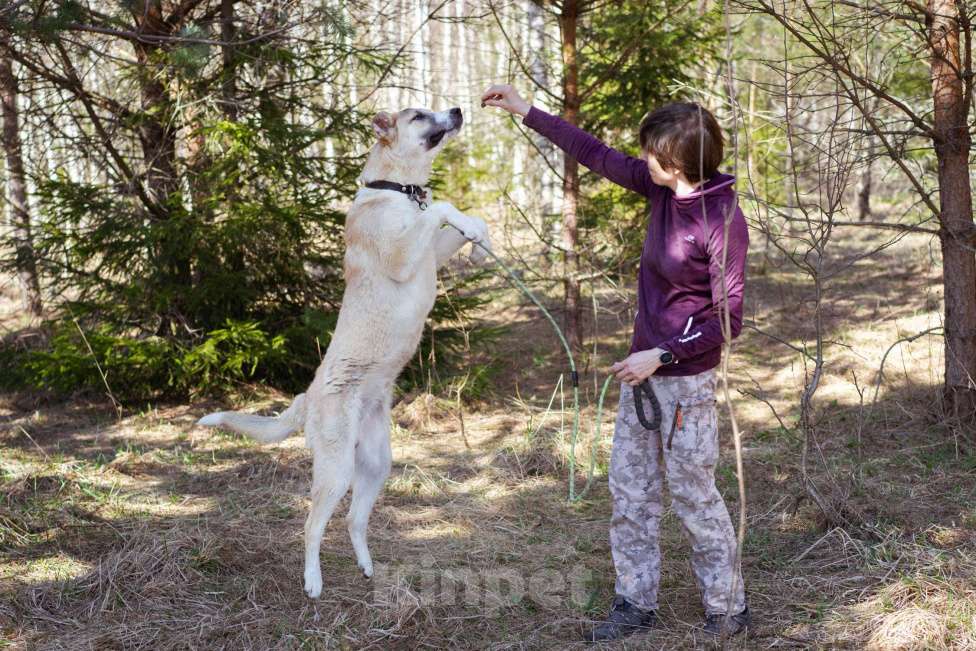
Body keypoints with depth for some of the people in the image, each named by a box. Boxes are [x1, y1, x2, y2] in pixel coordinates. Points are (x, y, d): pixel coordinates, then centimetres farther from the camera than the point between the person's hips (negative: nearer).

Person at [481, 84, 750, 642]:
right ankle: (637, 603, 26)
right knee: (630, 491, 13)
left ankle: (729, 611, 22)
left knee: (695, 497, 4)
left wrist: (660, 356, -20)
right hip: (644, 369, 8)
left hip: (687, 379, -8)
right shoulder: (665, 187, 0)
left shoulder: (723, 221, -21)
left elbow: (728, 320, -19)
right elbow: (599, 156, 9)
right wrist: (527, 112, 9)